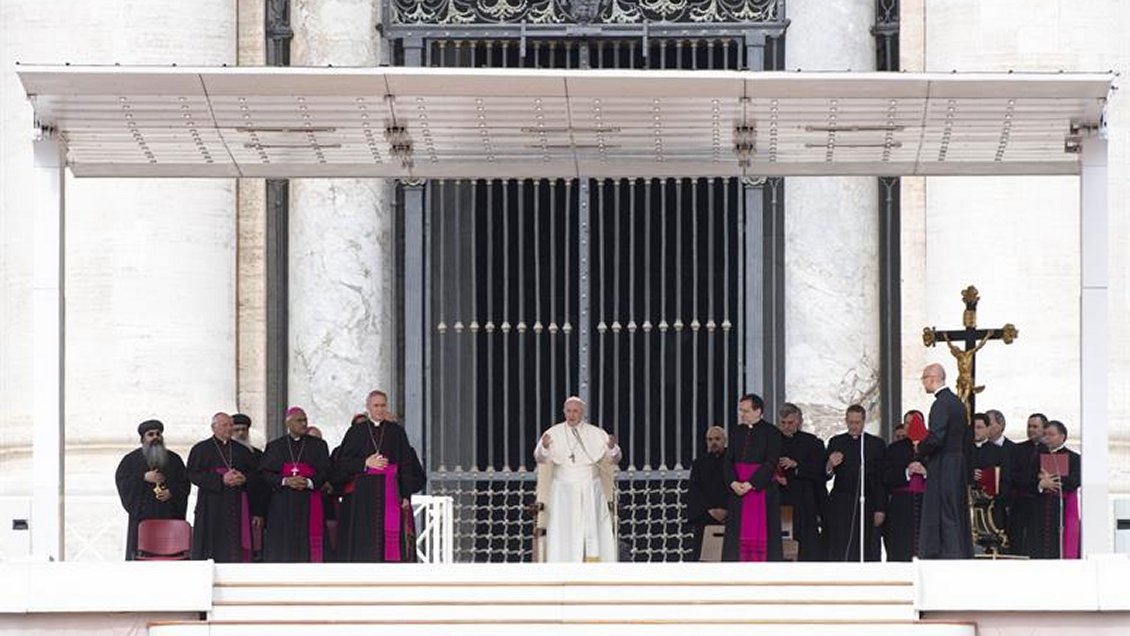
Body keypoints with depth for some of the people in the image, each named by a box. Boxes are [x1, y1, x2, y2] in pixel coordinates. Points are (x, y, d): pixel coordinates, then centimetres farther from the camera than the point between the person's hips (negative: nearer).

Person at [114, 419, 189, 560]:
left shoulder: (174, 459, 14)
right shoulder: (132, 459, 9)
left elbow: (184, 484, 11)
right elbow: (120, 480, -1)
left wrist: (171, 493, -7)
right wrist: (143, 478, -11)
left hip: (168, 516, 2)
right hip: (142, 515, -2)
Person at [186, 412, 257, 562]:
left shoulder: (241, 450, 16)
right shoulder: (201, 449, 4)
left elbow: (254, 473, 16)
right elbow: (193, 475, -6)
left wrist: (243, 478, -8)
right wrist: (221, 480, -16)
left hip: (237, 508, 3)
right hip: (212, 508, -3)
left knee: (235, 548, -2)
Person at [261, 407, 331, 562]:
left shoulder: (318, 445, 11)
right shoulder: (275, 446, 12)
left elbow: (325, 473, 1)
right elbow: (265, 474, 2)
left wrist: (308, 482, -18)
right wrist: (285, 481, -15)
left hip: (309, 504, 0)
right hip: (282, 504, 0)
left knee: (309, 547, -7)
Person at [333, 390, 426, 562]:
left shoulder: (396, 432, 7)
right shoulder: (356, 432, 7)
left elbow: (407, 464, 5)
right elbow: (342, 463, 3)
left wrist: (406, 495, -3)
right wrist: (365, 463, -13)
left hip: (390, 493, 0)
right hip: (363, 495, 0)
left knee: (391, 541, -6)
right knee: (364, 542, -3)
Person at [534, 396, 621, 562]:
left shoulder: (596, 434, 1)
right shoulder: (554, 433, -2)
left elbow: (613, 459, -2)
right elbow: (540, 458, -12)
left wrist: (612, 447, -25)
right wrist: (544, 447, -36)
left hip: (590, 492, 1)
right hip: (564, 491, -1)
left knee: (592, 534, -3)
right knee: (565, 534, -4)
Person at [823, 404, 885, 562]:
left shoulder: (876, 444, 8)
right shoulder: (836, 442, 11)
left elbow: (881, 480, 5)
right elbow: (826, 476, 11)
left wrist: (880, 509, -1)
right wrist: (830, 466, -12)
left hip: (866, 507, -1)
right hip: (839, 507, 1)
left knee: (865, 553, -4)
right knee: (838, 554, -6)